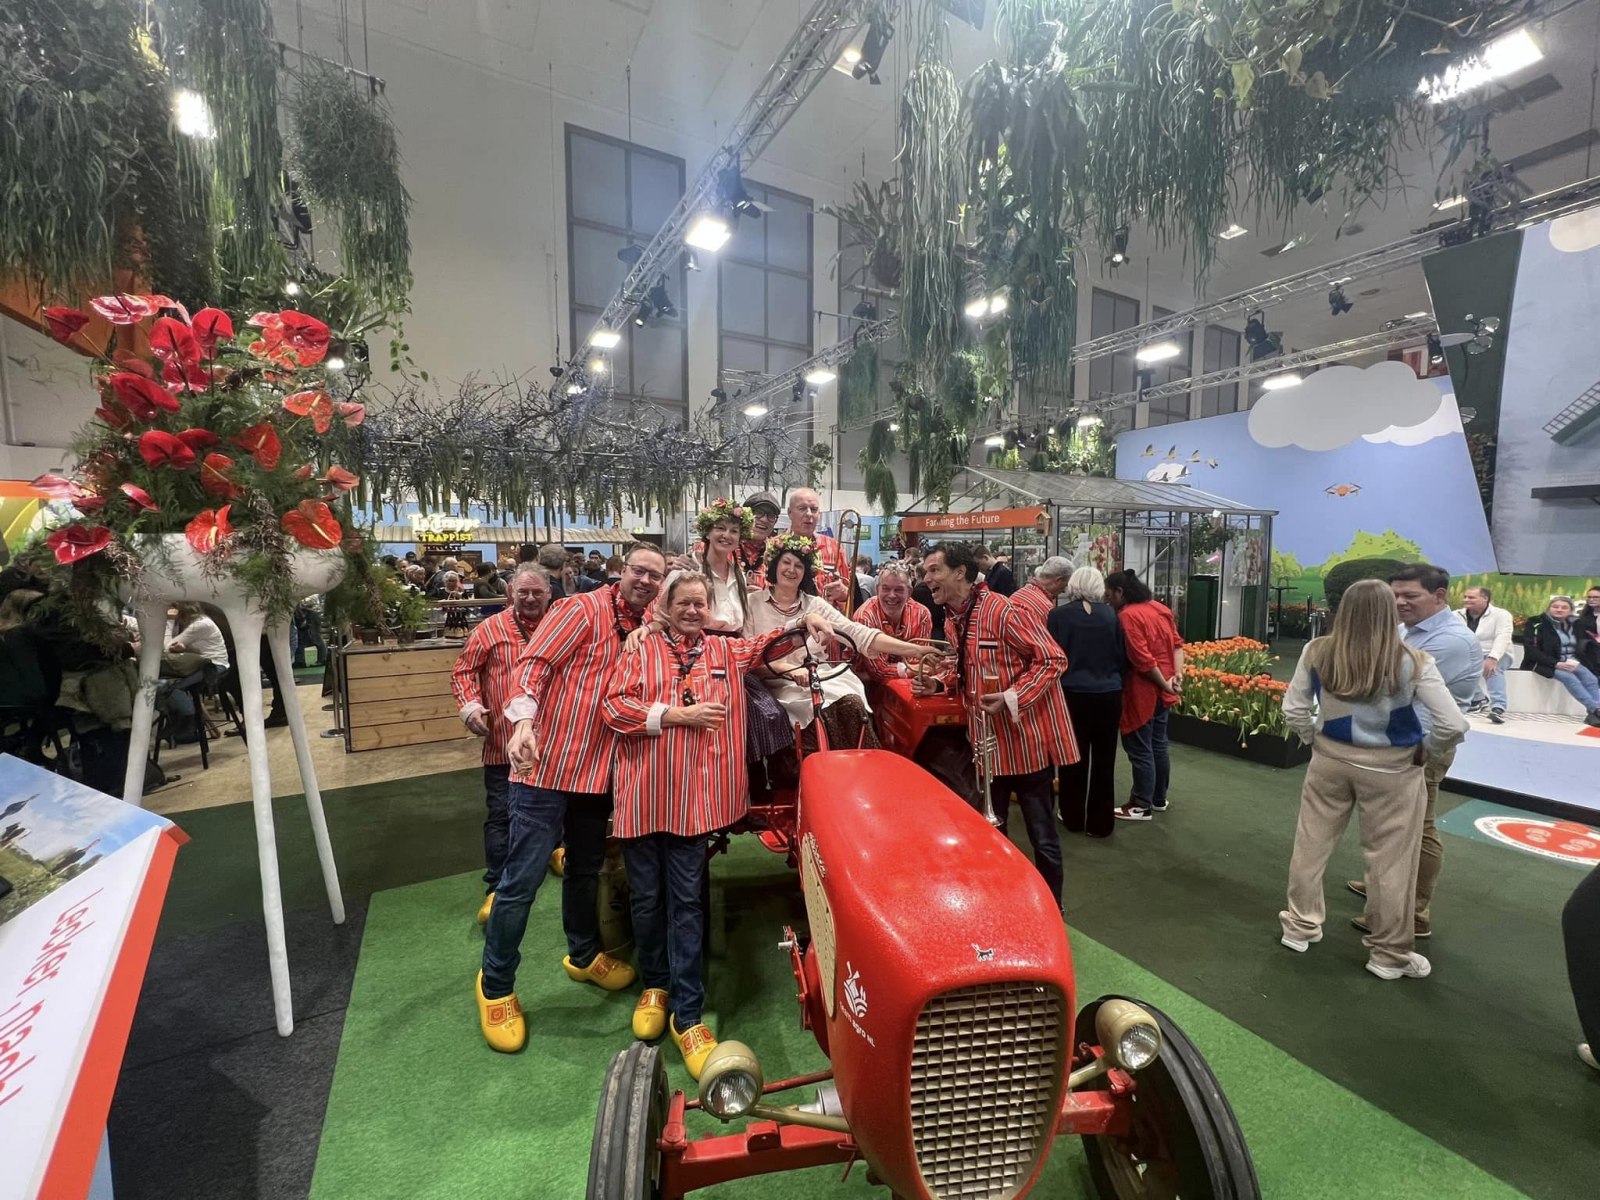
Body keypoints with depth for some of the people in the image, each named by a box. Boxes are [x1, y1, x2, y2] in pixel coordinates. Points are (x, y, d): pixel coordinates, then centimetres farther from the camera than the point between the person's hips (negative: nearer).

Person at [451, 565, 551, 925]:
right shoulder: (489, 629, -4)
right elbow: (463, 672, 0)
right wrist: (470, 704, -17)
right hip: (504, 740, -2)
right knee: (501, 814, 4)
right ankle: (496, 888, 15)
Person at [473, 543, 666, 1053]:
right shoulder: (582, 610, -10)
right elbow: (534, 663, -17)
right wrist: (524, 720, -31)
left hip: (598, 773, 7)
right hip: (547, 766, -6)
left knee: (586, 870, 21)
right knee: (523, 879, 2)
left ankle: (583, 955, 43)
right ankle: (496, 986, 24)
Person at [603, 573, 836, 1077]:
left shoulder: (726, 652, 11)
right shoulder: (642, 649, 2)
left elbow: (769, 643, 11)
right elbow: (614, 706, -6)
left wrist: (803, 621, -8)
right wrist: (680, 715, -13)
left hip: (693, 798, 1)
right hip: (642, 795, 0)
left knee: (685, 901, 5)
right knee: (647, 898, 12)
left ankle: (687, 1013, 15)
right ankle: (655, 984, 36)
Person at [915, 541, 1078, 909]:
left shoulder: (1002, 609, -21)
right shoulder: (951, 620, 5)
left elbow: (1052, 660, -18)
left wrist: (1012, 698, -26)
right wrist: (937, 682, -1)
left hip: (1028, 737, -7)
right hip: (987, 739, 8)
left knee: (1041, 835, 8)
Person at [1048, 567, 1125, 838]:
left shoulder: (1059, 615, -9)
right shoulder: (1110, 614, -1)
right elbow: (1123, 656, 6)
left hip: (1074, 695, -2)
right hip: (1109, 695, 2)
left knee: (1074, 759, 13)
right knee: (1104, 760, 12)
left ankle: (1073, 818, 25)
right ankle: (1100, 823, 21)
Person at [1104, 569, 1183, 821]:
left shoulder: (1127, 615, -19)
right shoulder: (1160, 608, 8)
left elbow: (1142, 659, -23)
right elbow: (1177, 643, 6)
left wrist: (1164, 684, -12)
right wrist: (1178, 674, -3)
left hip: (1142, 692, -9)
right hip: (1162, 692, 9)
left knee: (1140, 750, 1)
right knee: (1158, 746, 18)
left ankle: (1141, 806, 10)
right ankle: (1159, 799, 29)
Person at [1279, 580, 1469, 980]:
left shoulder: (1316, 653, -10)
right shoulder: (1412, 663, -15)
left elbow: (1293, 709, -4)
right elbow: (1454, 725, -15)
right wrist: (1424, 751, 2)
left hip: (1330, 760, 2)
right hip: (1391, 769, -2)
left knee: (1311, 844, 16)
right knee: (1390, 861, 12)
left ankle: (1300, 926, 30)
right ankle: (1389, 954, 27)